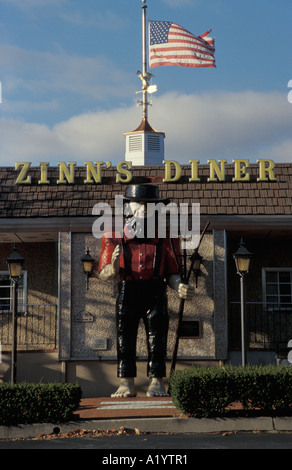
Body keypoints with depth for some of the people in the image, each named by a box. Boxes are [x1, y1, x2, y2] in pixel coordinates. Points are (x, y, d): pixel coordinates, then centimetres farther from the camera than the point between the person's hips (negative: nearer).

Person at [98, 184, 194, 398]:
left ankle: (156, 383, 1)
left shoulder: (164, 239, 12)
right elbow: (104, 274, 6)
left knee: (158, 339, -3)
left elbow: (171, 273, 12)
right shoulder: (115, 238, 8)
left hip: (156, 294, 0)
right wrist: (113, 269, -18)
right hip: (127, 293, 0)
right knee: (125, 339, -2)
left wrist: (180, 287, -9)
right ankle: (127, 384, 3)